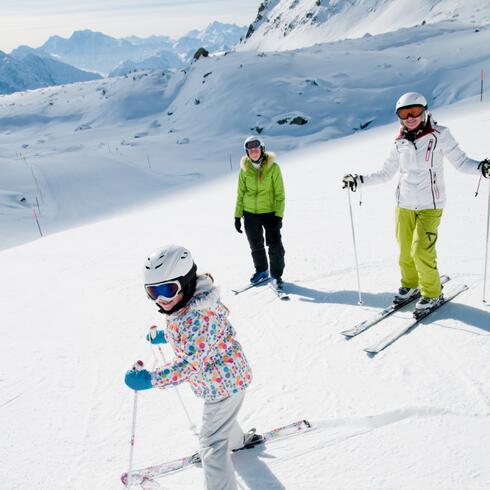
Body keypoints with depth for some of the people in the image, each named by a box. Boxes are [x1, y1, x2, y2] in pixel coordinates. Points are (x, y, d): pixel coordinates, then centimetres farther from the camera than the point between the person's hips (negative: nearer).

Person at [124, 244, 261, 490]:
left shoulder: (198, 317, -37)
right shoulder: (187, 304, -6)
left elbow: (190, 364, -35)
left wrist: (149, 379, -33)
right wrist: (164, 336, 14)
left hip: (222, 382, -10)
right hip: (224, 377, 10)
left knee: (212, 442, 0)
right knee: (221, 415, 35)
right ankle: (236, 440, 64)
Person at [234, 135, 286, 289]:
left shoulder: (273, 167, -8)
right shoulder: (244, 169, 0)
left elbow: (279, 193, -7)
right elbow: (240, 193, 6)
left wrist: (279, 215, -14)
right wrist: (237, 216, 4)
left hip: (270, 213, -3)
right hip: (250, 213, 3)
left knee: (275, 246, -3)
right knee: (256, 246, 15)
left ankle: (276, 275, 14)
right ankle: (261, 271, 35)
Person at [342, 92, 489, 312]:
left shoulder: (439, 135, -4)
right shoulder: (400, 143, 7)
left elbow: (460, 160, -5)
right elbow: (386, 173, 14)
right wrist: (359, 180, 8)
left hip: (430, 204, -4)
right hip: (404, 204, 4)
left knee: (421, 251, -10)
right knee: (405, 250, 9)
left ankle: (432, 293, 11)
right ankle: (410, 285, 33)